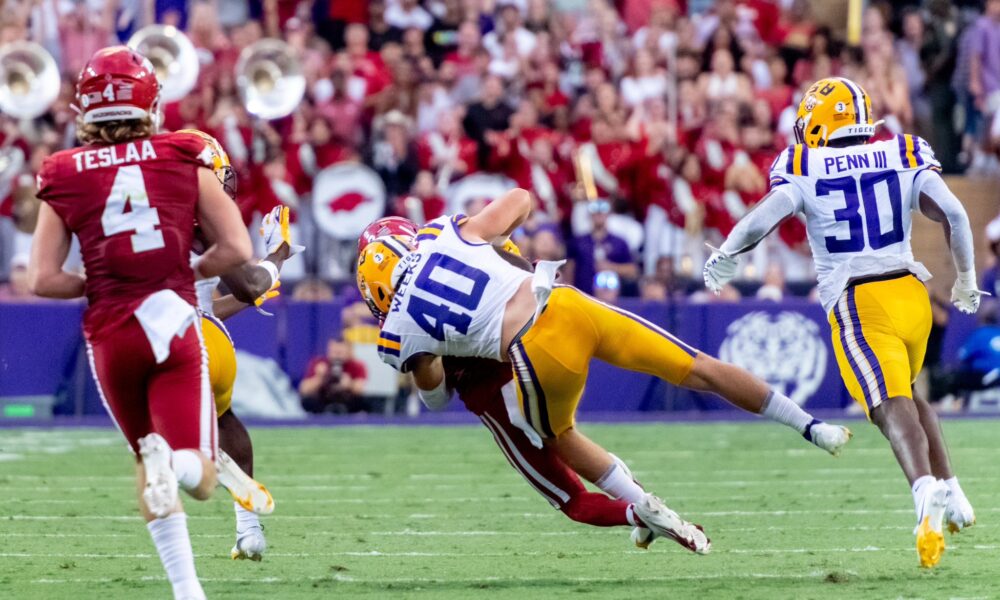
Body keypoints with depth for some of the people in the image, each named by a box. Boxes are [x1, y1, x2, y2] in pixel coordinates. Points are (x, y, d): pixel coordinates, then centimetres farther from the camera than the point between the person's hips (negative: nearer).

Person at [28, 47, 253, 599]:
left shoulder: (63, 176, 2)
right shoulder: (184, 159, 1)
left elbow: (43, 279, -1)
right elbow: (236, 249, 0)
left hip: (109, 335, 2)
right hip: (172, 320, -1)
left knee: (150, 465, 22)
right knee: (199, 481, -2)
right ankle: (180, 460, -38)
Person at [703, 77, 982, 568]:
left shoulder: (804, 169, 1)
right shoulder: (905, 158, 8)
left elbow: (762, 220, -10)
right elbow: (954, 215, 0)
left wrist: (723, 259, 8)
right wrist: (966, 279, 13)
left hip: (857, 305, -4)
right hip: (910, 291, 4)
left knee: (892, 408, -17)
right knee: (909, 394, 28)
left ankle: (926, 491, -42)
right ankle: (949, 493, 21)